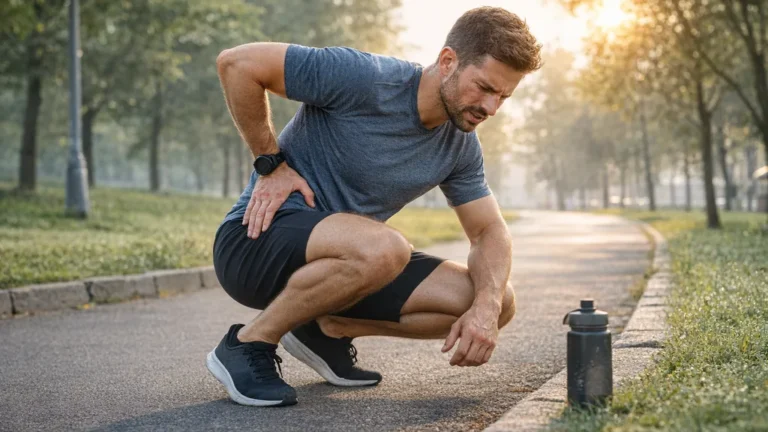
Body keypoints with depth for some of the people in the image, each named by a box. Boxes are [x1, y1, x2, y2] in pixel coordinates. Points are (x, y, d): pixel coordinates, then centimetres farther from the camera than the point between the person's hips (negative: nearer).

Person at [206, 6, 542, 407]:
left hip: (349, 260, 7)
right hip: (255, 241, -7)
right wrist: (271, 164, -15)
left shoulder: (460, 147, 1)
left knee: (498, 303, -5)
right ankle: (249, 342, -14)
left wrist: (486, 305, -17)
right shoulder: (366, 78, -22)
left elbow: (490, 232, 4)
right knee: (383, 248, -39)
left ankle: (327, 328, 7)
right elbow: (238, 63, -20)